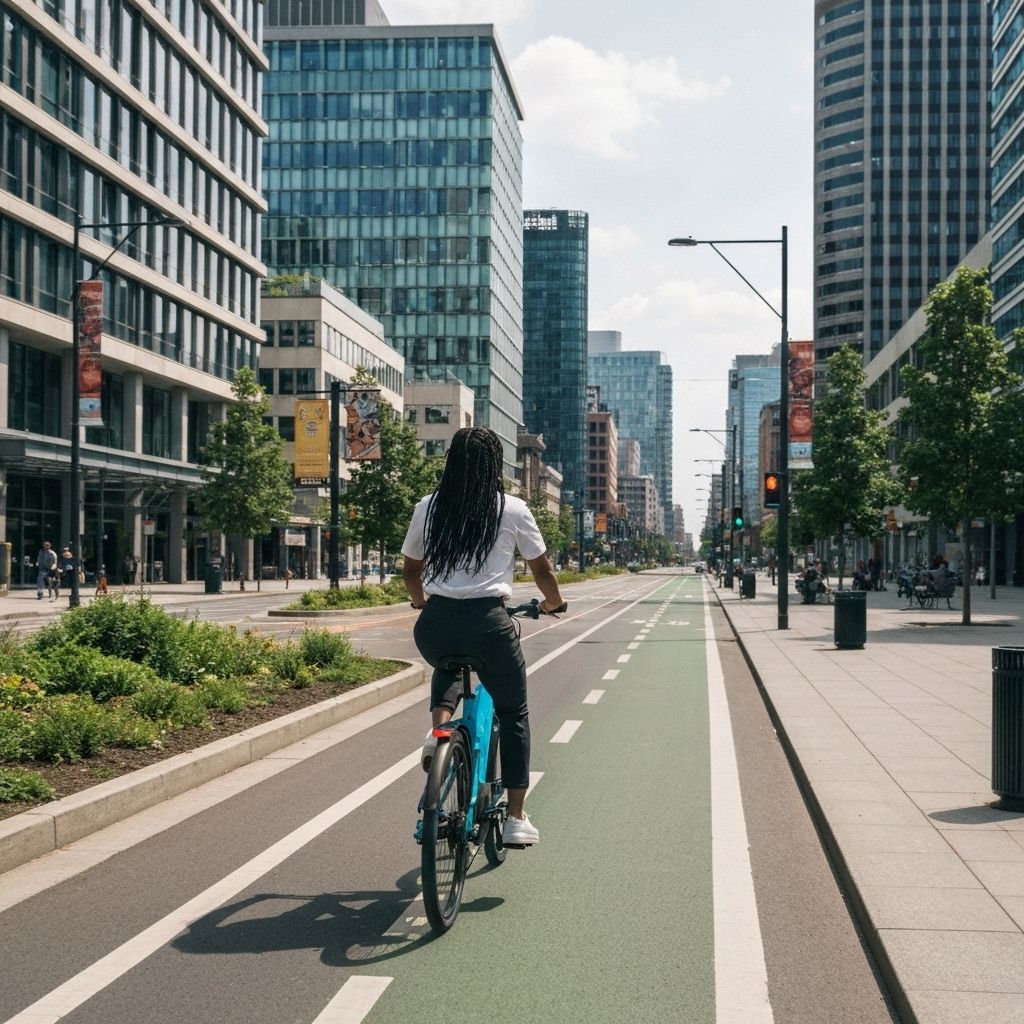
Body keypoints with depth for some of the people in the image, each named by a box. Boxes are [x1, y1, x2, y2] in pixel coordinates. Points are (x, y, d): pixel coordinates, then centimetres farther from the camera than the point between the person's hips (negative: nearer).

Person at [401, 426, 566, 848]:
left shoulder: (428, 508, 8)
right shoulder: (513, 510, 2)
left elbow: (410, 572, 18)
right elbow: (542, 570, 12)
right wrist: (553, 602, 32)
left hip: (435, 625, 2)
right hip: (487, 622, -2)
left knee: (449, 666, 38)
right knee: (513, 714, 19)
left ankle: (439, 727, 7)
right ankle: (515, 819, 17)